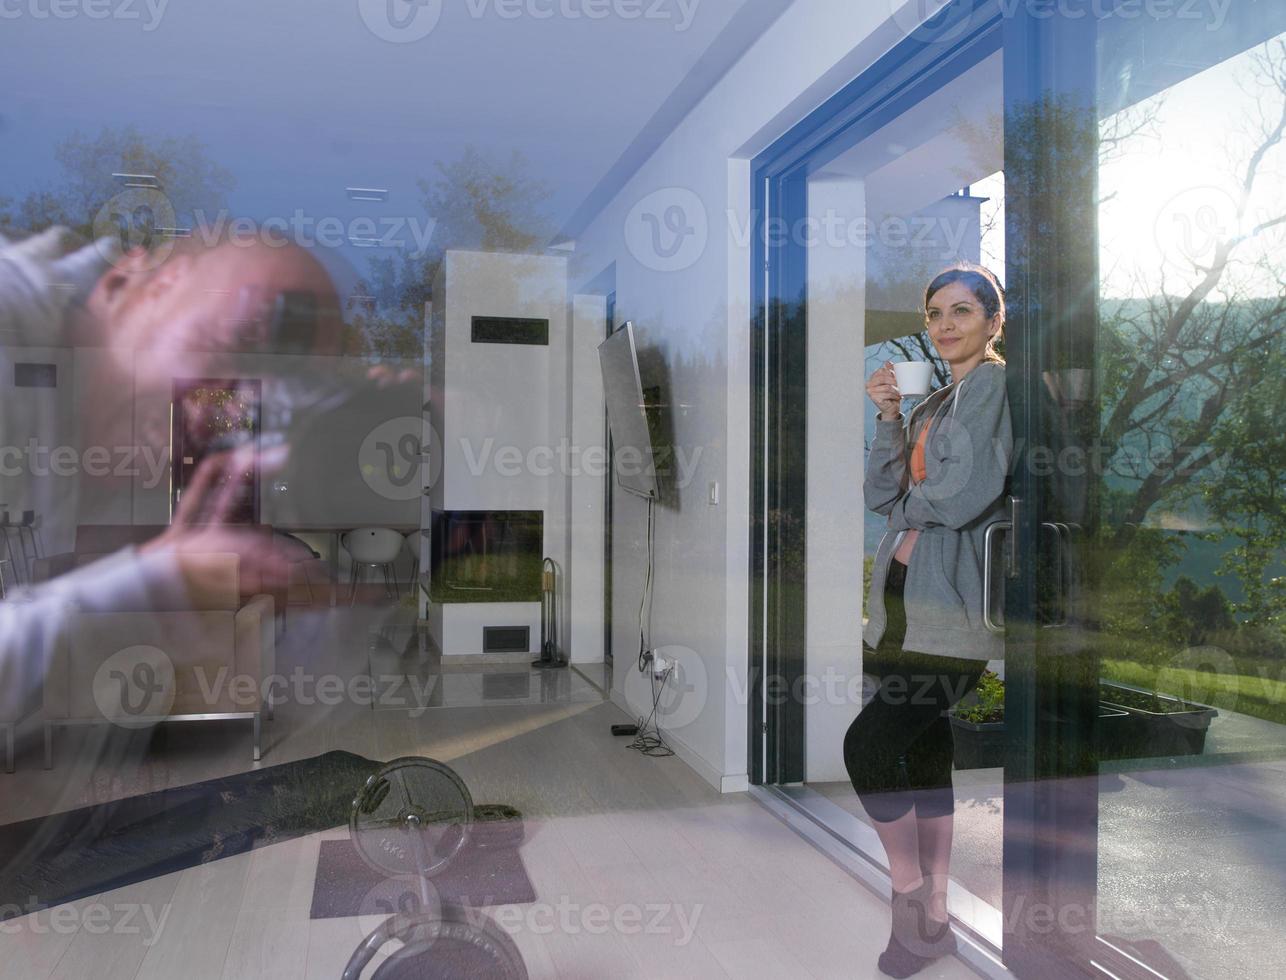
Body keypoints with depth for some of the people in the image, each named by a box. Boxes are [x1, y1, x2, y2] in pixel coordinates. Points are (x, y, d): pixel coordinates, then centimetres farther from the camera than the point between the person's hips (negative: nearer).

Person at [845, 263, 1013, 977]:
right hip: (907, 601, 9)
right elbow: (881, 497, 10)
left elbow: (963, 495, -19)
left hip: (950, 609, -9)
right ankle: (928, 920, 24)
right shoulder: (934, 402, 19)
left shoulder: (994, 386, -7)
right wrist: (889, 417, 0)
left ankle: (919, 912, 6)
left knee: (867, 746, -12)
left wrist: (913, 507, 0)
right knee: (922, 752, 12)